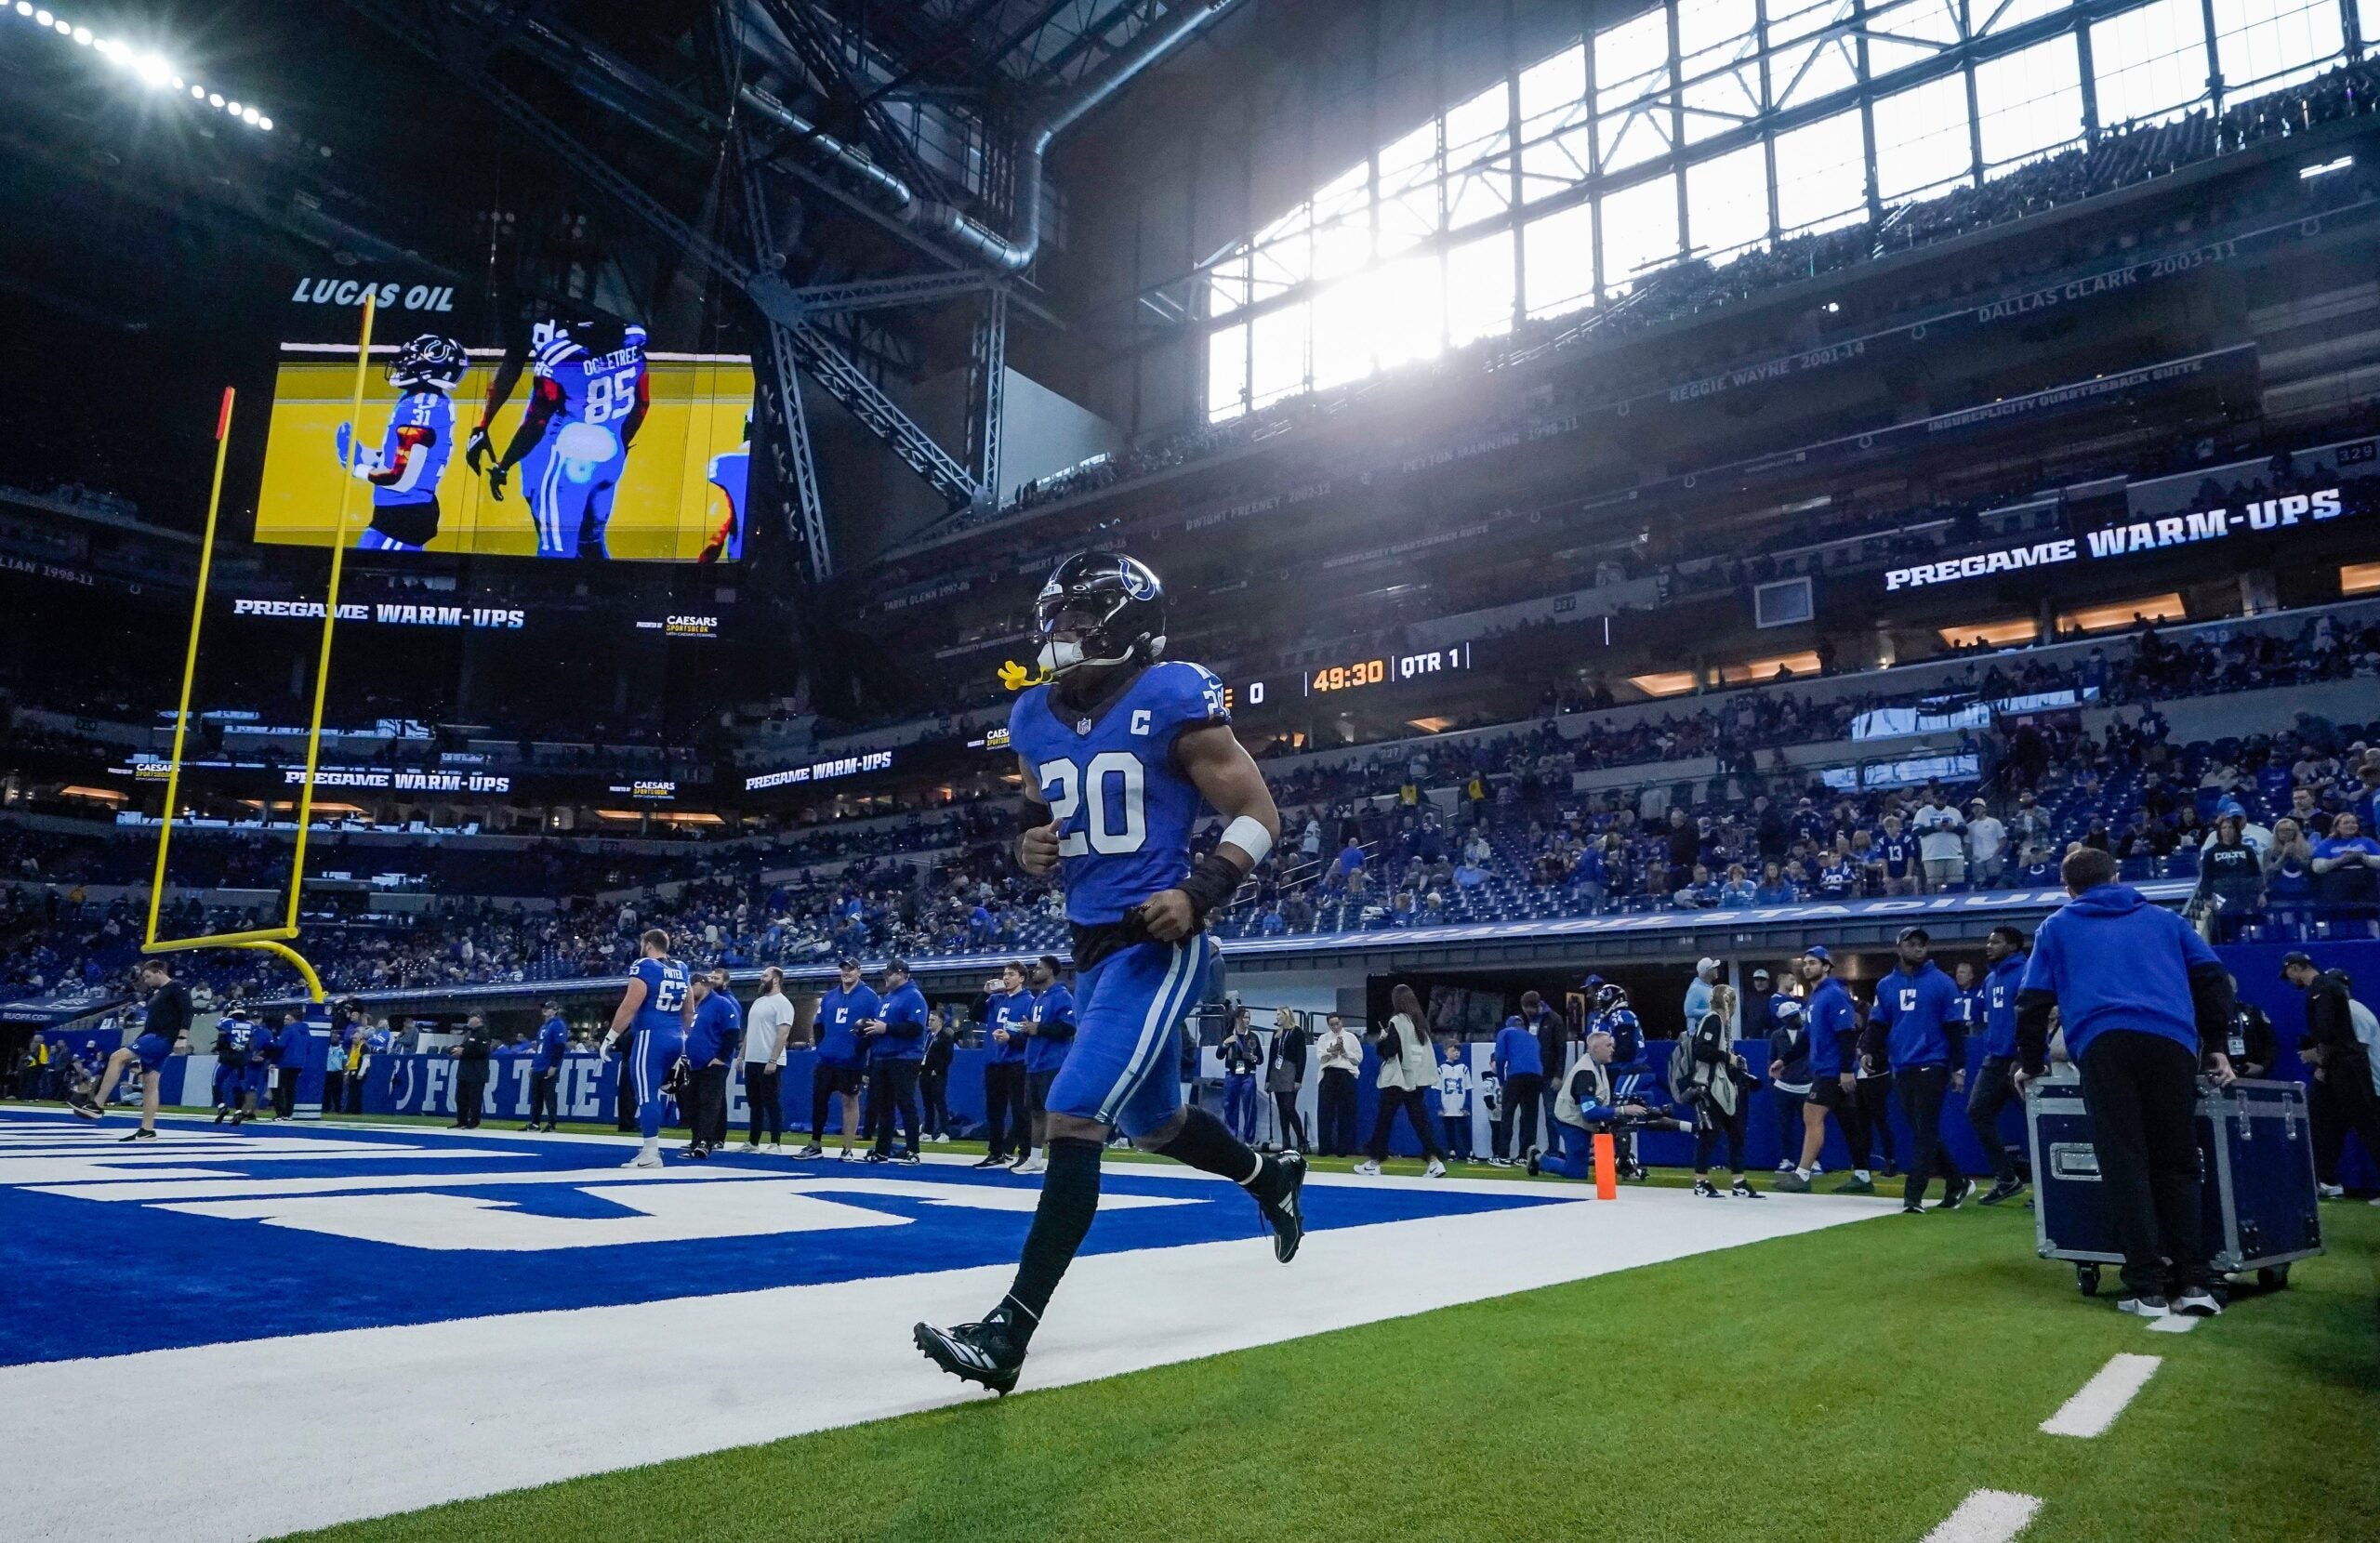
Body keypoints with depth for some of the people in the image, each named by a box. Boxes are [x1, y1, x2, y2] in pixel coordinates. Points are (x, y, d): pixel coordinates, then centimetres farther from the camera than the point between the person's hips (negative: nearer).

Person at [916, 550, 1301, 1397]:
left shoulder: (1173, 699, -13)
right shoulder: (1034, 717, 7)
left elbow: (1258, 814, -9)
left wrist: (1198, 894, -23)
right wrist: (1029, 845, -1)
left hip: (1157, 946, -8)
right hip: (1093, 946, 8)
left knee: (1072, 1118, -14)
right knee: (1151, 1121, 21)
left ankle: (1009, 1332, -8)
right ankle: (1271, 1176, 49)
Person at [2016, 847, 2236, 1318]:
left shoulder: (2057, 927, 23)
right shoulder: (2162, 919, 27)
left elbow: (2033, 1001, 17)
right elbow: (2212, 977, 16)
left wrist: (2031, 1063, 26)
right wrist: (2216, 1045, 20)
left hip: (2102, 1044, -2)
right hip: (2171, 1042, 2)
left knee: (2124, 1165, -3)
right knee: (2177, 1163, 7)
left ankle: (2147, 1288, -6)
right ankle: (2191, 1282, -1)